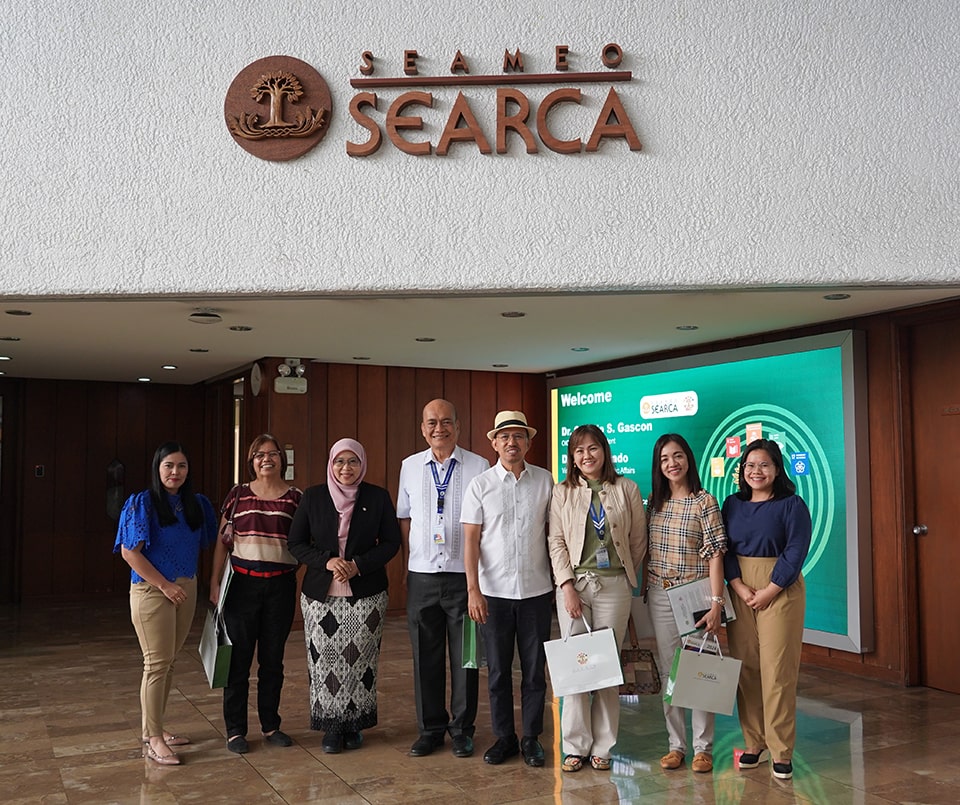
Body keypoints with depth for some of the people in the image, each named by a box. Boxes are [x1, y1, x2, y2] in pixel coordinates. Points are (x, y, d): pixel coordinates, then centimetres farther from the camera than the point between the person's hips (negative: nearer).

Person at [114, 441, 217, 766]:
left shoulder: (196, 504, 7)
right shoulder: (141, 503, -10)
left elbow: (203, 544, 18)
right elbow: (129, 552, -14)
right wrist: (164, 584, -15)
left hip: (186, 589, 6)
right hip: (151, 590, -6)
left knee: (168, 662, 13)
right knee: (158, 663, -3)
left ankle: (155, 727, 26)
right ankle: (152, 740, 7)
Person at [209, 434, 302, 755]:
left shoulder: (296, 497, 3)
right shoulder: (238, 495, 4)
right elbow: (222, 542, 7)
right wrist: (214, 582, 3)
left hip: (281, 585, 1)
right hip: (242, 582, 0)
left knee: (273, 658, 10)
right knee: (238, 658, 3)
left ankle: (270, 725, 24)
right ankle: (235, 730, 16)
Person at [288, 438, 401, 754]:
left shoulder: (378, 497, 1)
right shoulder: (313, 497, 3)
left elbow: (391, 543, 1)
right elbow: (295, 543, 4)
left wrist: (358, 565, -13)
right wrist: (327, 562, -13)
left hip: (366, 594, -1)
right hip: (321, 595, 1)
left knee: (359, 661, 2)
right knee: (325, 661, 2)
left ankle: (354, 724, 18)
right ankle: (331, 727, 15)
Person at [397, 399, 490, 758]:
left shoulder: (478, 466, -1)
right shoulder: (410, 466, 8)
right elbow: (405, 518, 14)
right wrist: (408, 565, 9)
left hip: (464, 574, -2)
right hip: (422, 576, 2)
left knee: (464, 657, 6)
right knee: (425, 657, 10)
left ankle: (462, 729, 21)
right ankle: (430, 728, 24)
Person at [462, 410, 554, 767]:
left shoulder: (544, 481, 2)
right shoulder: (480, 485, -1)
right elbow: (471, 540, -2)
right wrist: (473, 590, -8)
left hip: (536, 590, 1)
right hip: (494, 591, 0)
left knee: (535, 669, 8)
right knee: (498, 670, 10)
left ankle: (532, 738, 22)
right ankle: (504, 737, 24)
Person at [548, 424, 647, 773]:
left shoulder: (626, 489, 4)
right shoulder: (563, 492, 6)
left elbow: (639, 539, 8)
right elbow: (556, 542, 1)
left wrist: (627, 574, 8)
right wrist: (567, 586, -7)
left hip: (613, 585, 0)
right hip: (573, 584, 1)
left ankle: (601, 747, 14)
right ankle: (576, 746, 12)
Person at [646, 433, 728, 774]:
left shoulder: (705, 502, -6)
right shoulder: (654, 501, 8)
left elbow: (715, 555, -10)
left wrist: (716, 603, -15)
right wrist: (644, 591, 11)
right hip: (660, 596, 5)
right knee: (668, 671, 9)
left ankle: (702, 748, 13)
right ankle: (676, 744, 19)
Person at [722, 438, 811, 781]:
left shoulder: (792, 504, -3)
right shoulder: (733, 504, 9)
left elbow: (795, 553, -9)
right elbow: (724, 550, 5)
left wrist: (768, 592, -14)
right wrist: (740, 588, -8)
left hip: (780, 592, -4)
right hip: (740, 590, 4)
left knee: (777, 671, -4)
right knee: (745, 669, 5)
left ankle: (781, 751, 5)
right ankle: (754, 743, 16)